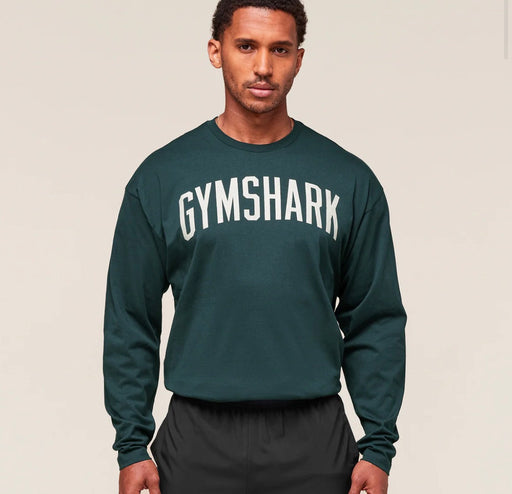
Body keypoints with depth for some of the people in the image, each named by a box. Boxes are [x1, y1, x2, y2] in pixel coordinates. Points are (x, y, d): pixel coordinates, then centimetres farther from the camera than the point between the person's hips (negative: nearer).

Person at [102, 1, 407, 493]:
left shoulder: (349, 180, 4)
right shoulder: (161, 177, 2)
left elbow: (375, 321, 5)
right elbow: (130, 322, 3)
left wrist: (378, 446, -1)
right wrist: (132, 445, -2)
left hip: (314, 437, 1)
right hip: (199, 439, 0)